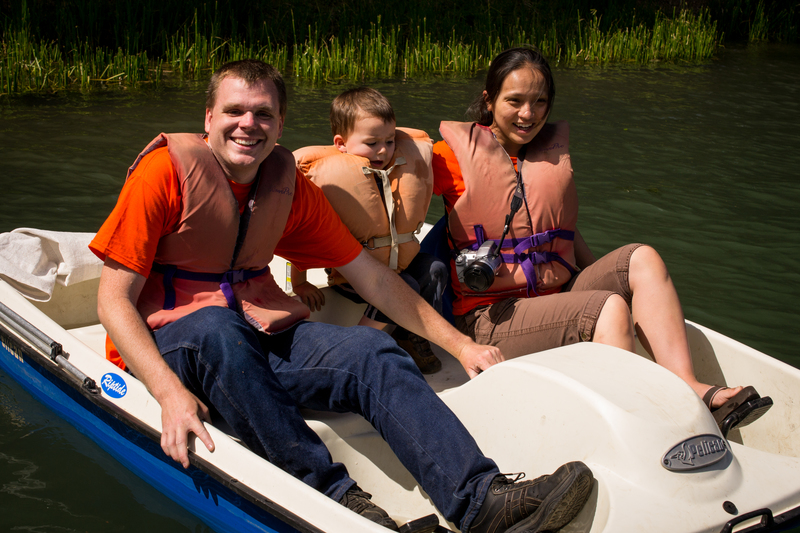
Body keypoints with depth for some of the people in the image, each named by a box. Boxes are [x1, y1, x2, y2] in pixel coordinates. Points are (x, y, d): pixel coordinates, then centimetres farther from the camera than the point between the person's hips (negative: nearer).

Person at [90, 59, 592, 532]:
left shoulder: (290, 185, 6)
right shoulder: (166, 170, -10)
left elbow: (370, 275, 9)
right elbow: (114, 298, -14)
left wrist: (459, 343, 5)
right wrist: (170, 392, -29)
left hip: (261, 336, 5)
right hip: (170, 340, -4)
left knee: (373, 352, -20)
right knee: (215, 325, -38)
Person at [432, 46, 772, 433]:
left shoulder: (553, 151, 15)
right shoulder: (460, 154, -2)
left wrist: (607, 278, 7)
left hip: (557, 297, 6)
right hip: (492, 318, -6)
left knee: (642, 259, -15)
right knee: (610, 308, -27)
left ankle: (686, 386, -28)